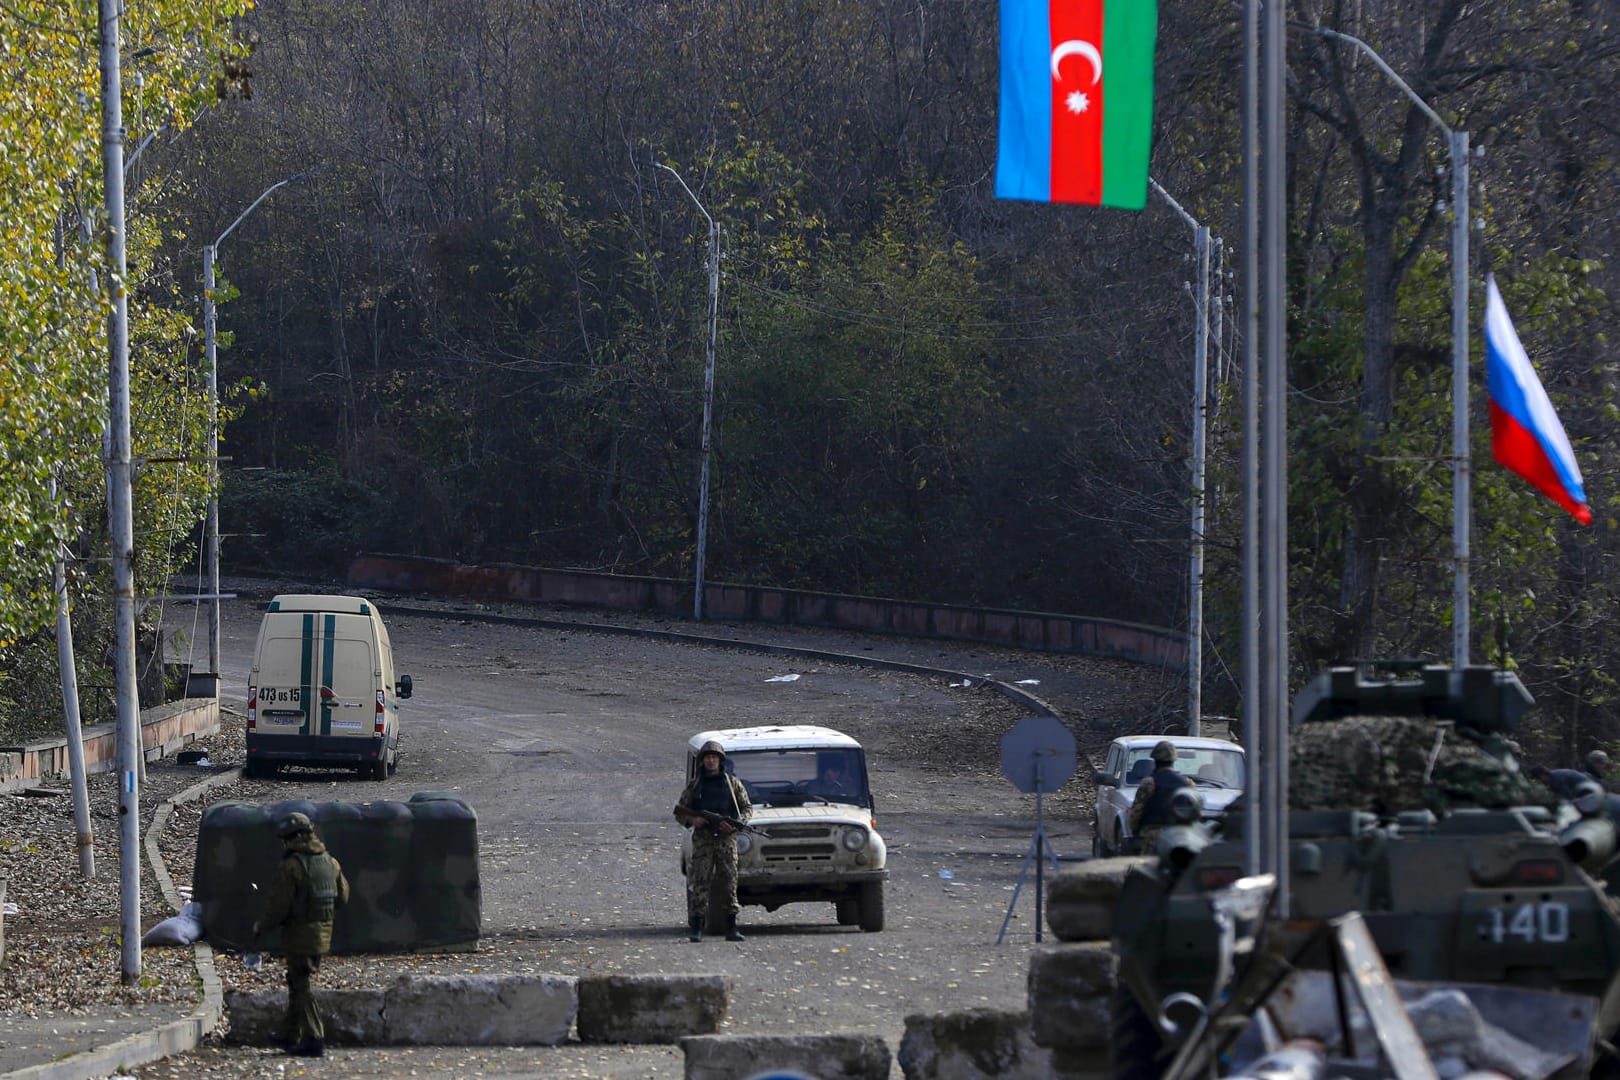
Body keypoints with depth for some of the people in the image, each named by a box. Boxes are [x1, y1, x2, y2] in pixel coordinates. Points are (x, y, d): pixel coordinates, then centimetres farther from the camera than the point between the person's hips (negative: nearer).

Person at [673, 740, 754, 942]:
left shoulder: (733, 783, 9)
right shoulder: (693, 785, 9)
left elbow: (747, 808, 11)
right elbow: (679, 812, 11)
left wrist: (735, 824, -7)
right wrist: (691, 820, -10)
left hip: (726, 838, 1)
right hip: (703, 839, -1)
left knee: (729, 883, -1)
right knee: (699, 884, -7)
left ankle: (732, 928, 3)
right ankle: (696, 928, -7)